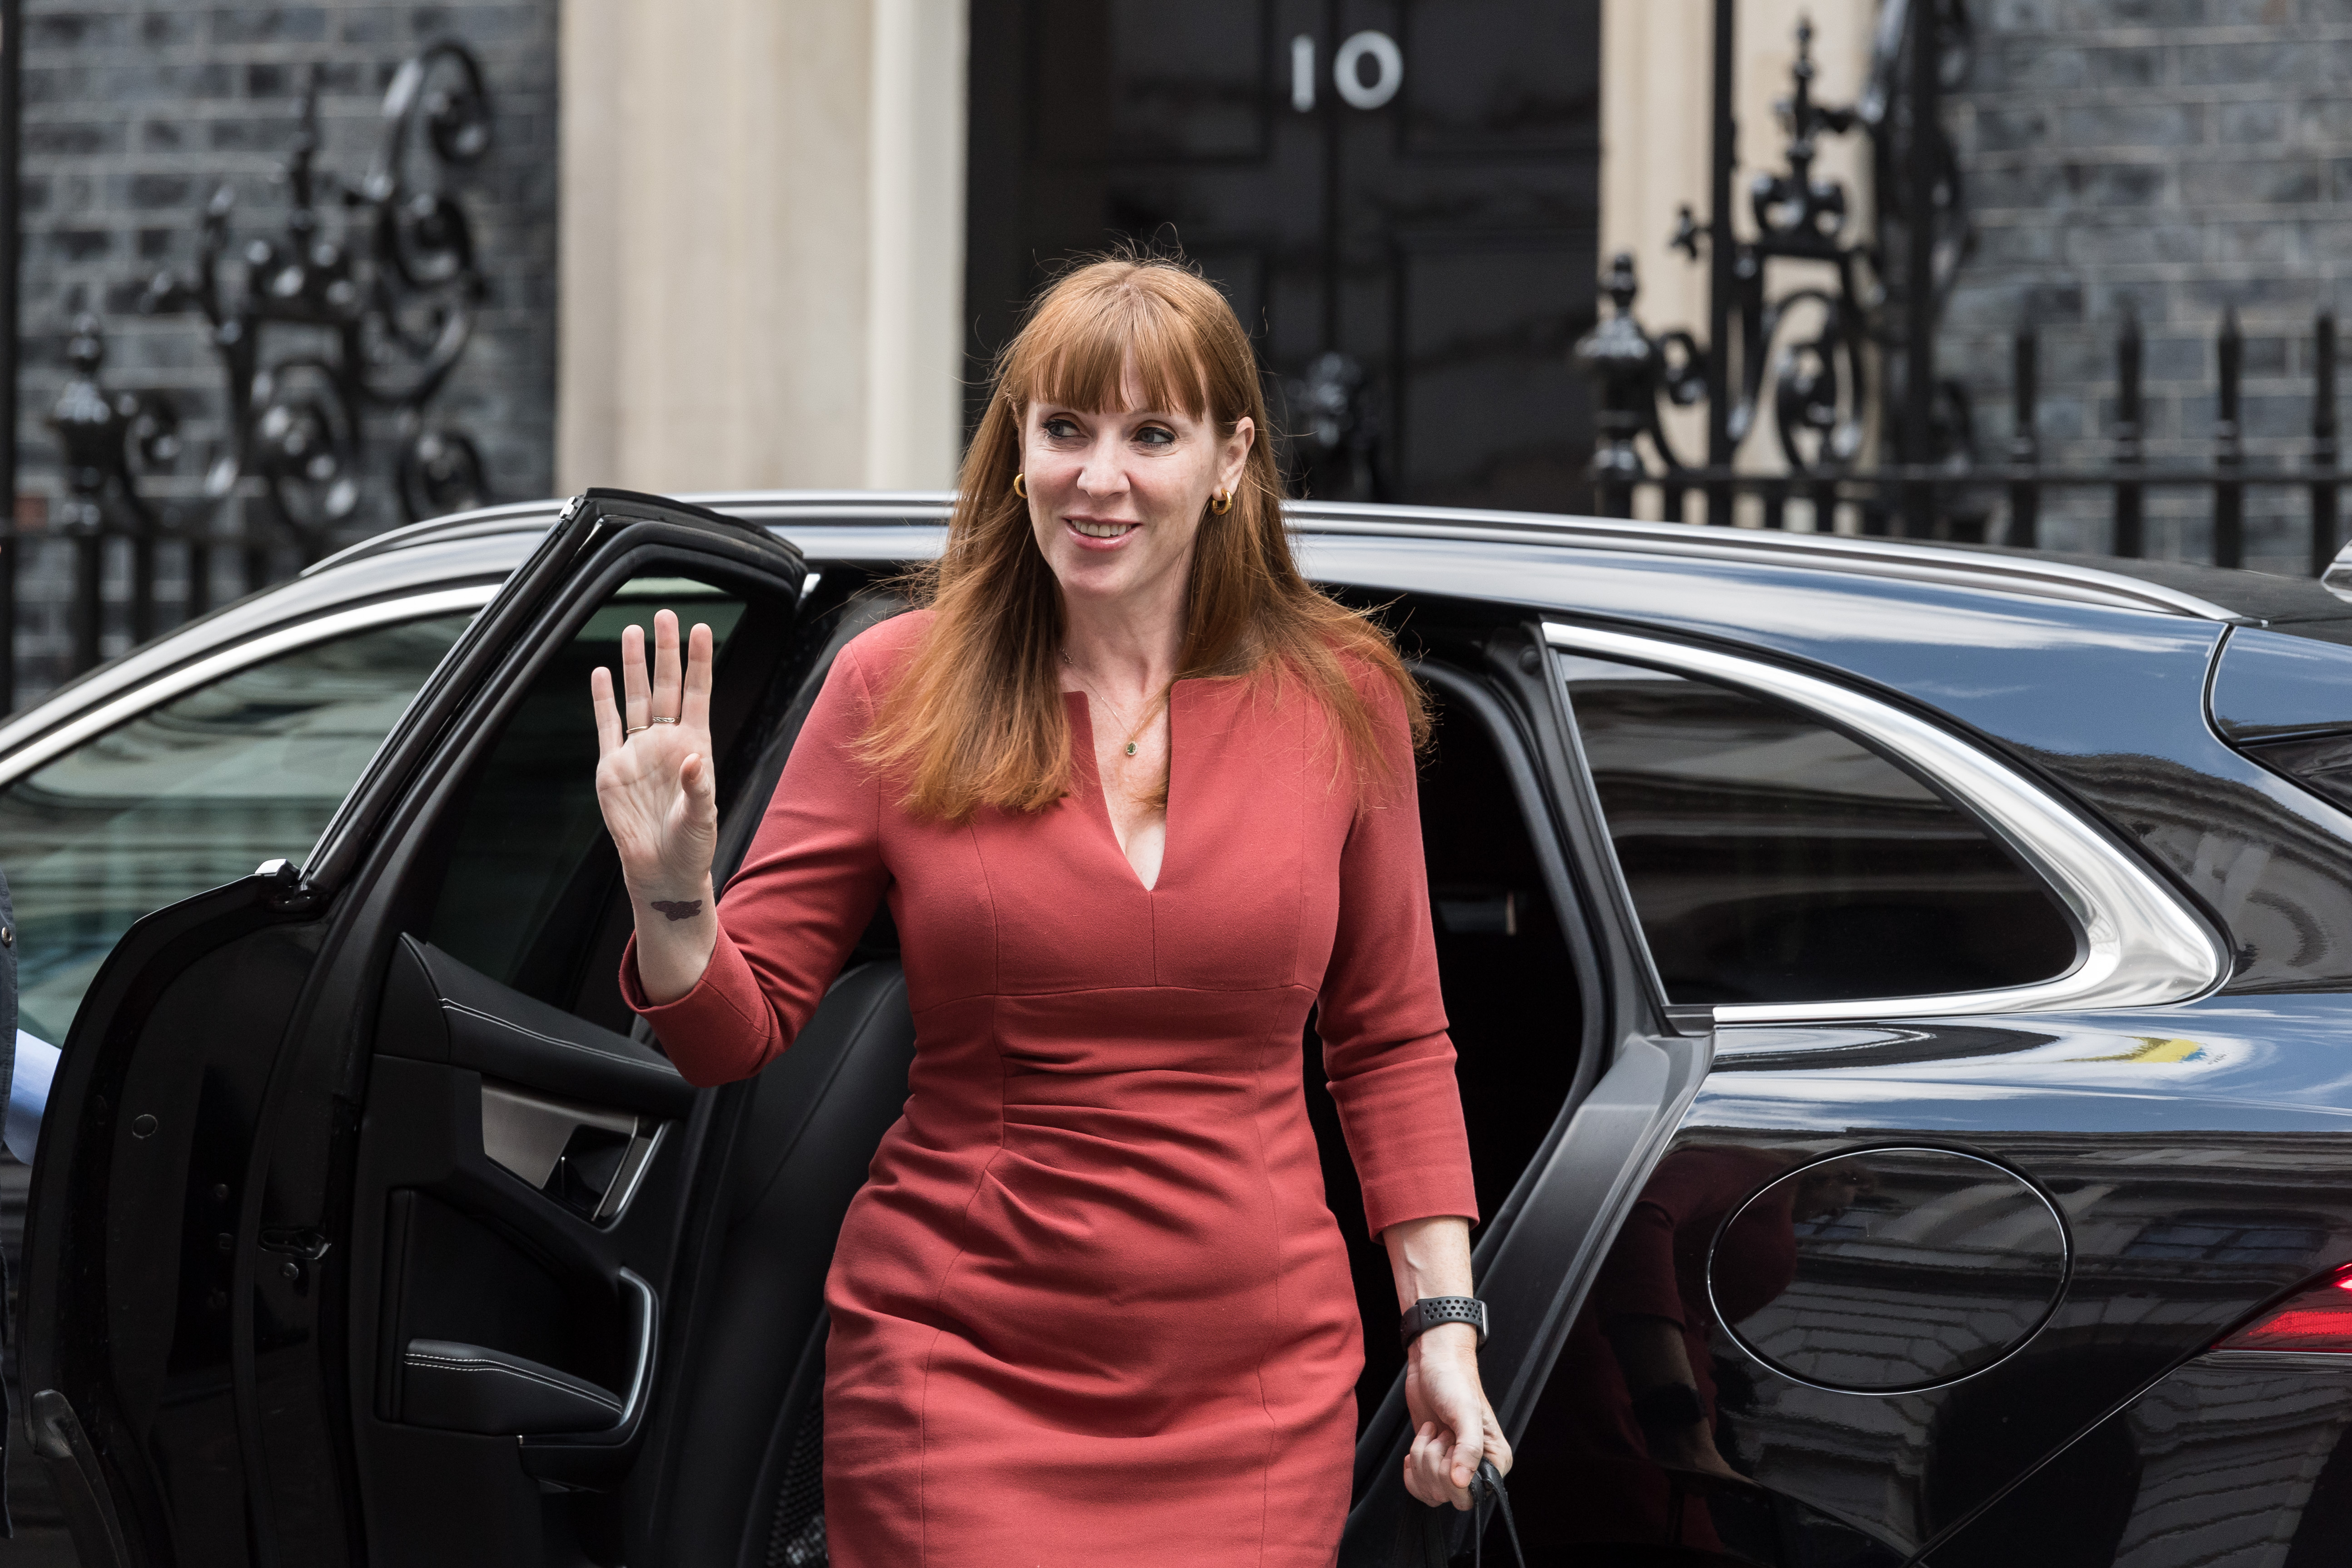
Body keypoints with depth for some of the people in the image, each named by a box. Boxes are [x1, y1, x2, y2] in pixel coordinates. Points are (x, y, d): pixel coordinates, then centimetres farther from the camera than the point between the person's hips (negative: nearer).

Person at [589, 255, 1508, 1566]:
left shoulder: (1337, 699, 2)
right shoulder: (900, 692, -2)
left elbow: (1394, 1041, 12)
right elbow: (739, 1030, 0)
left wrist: (1443, 1316, 5)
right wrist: (670, 893, -20)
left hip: (1259, 1404, 2)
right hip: (958, 1377, -1)